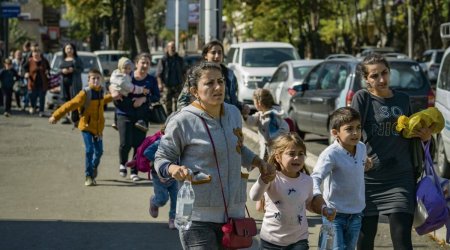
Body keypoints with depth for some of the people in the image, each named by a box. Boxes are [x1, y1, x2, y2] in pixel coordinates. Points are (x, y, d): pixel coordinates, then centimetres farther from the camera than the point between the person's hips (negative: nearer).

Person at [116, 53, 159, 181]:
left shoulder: (151, 80, 4)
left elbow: (156, 97, 0)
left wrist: (144, 99, -16)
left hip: (141, 116, 2)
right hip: (125, 114, -2)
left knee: (139, 144, 0)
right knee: (125, 143, -12)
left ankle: (134, 172, 15)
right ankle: (122, 164, 19)